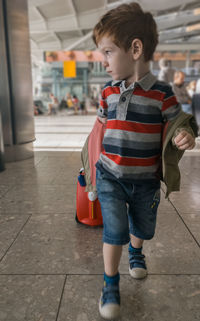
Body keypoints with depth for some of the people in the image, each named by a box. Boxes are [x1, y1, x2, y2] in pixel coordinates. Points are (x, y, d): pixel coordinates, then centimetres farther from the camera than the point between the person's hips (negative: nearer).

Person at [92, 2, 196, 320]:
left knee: (142, 226, 20)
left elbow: (176, 129, -3)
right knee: (115, 230, -5)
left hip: (145, 180, 0)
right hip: (110, 177, 1)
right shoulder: (108, 92, 0)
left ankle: (135, 252, 54)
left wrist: (185, 138, -27)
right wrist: (95, 162, 11)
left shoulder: (162, 93, -11)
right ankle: (110, 283, 19)